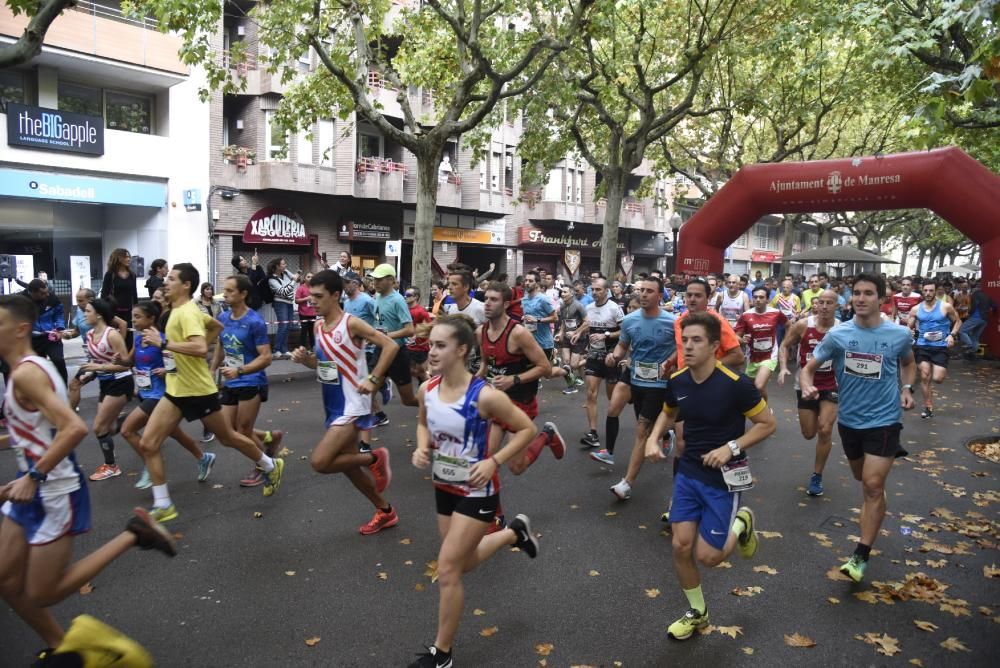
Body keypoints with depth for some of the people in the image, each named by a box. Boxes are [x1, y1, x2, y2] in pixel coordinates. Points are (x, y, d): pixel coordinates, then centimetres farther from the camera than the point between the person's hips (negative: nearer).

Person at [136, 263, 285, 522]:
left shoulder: (187, 312, -20)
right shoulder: (178, 310, 9)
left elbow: (200, 348, -34)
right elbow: (216, 326, 23)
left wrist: (163, 343, -32)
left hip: (199, 391, -8)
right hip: (175, 391, 9)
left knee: (228, 437, 11)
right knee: (148, 444, -2)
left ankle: (271, 466, 34)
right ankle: (163, 505, 6)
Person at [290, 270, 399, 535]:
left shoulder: (351, 323, -16)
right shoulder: (318, 326, 7)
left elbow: (391, 346, -18)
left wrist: (373, 379, -20)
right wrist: (305, 359, -1)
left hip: (352, 406, -8)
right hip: (334, 406, 9)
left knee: (319, 461, -18)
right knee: (347, 464, 15)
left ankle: (373, 457, 5)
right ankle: (385, 511, 32)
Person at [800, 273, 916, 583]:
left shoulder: (900, 334, -9)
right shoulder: (837, 334, -10)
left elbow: (908, 364, 13)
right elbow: (809, 368, -6)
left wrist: (907, 389, -5)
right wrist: (807, 386, -28)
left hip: (883, 419, -3)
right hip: (849, 419, 3)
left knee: (873, 486, -9)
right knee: (862, 478, 22)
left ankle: (861, 555, 0)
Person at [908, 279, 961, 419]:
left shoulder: (946, 307, -5)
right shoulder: (915, 309, 2)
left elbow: (958, 321, 8)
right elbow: (909, 328, 9)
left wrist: (952, 335, -8)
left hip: (940, 347, -2)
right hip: (922, 346, 2)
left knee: (937, 379, -9)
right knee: (925, 377, 0)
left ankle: (943, 370, 29)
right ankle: (928, 407, 12)